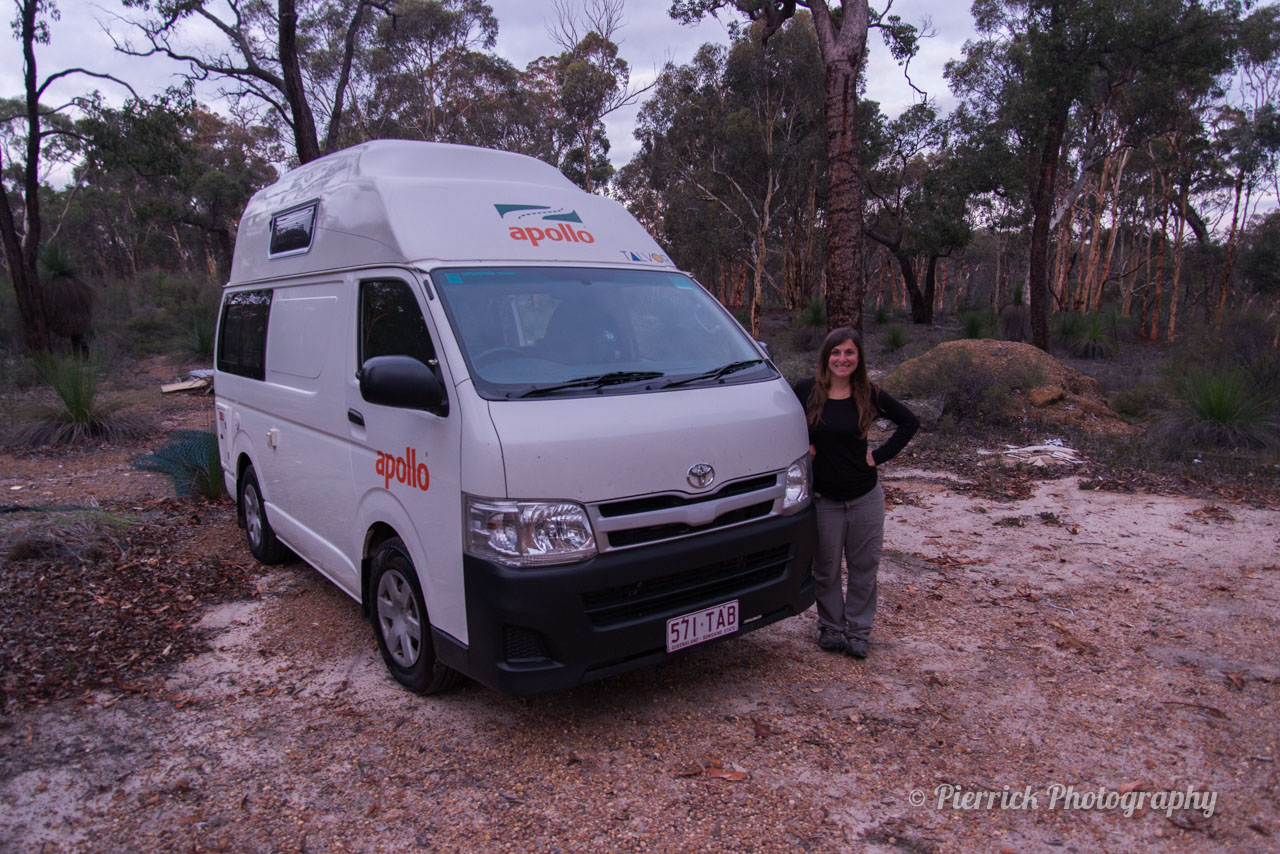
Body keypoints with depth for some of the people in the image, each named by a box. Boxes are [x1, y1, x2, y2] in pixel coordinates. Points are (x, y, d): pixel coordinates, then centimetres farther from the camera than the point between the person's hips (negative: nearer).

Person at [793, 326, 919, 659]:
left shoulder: (869, 395, -3)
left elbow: (910, 422, 7)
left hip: (866, 497, 1)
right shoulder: (806, 390, -7)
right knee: (826, 570, 10)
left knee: (864, 567, 9)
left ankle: (858, 631, 26)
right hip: (823, 497, -1)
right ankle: (830, 628, 29)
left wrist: (881, 455, -2)